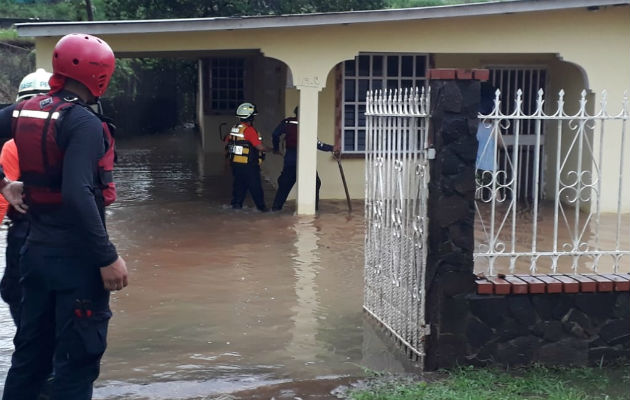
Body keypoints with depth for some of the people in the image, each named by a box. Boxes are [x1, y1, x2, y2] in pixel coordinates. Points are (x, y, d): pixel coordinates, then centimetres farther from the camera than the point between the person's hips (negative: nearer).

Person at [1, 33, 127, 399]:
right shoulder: (83, 122, -17)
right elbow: (78, 195, -26)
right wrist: (108, 257, -24)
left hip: (36, 251, 8)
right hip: (76, 258, -7)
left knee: (30, 354, 18)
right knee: (77, 362, 3)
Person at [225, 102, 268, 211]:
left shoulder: (234, 128, 7)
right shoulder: (249, 130, -19)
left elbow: (226, 142, 18)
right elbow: (259, 147, -21)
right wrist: (267, 149, -4)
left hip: (235, 163, 8)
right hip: (248, 165, -7)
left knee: (238, 184, 17)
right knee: (255, 186, 1)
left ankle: (236, 204, 18)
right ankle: (261, 206, 7)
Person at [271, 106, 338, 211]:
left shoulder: (287, 122, 1)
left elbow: (275, 135, 4)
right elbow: (316, 143, -13)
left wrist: (276, 148, 21)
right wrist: (332, 148, -6)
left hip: (290, 158, 4)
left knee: (284, 182, 16)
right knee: (314, 183, 12)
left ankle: (276, 206, 14)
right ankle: (313, 206, 9)